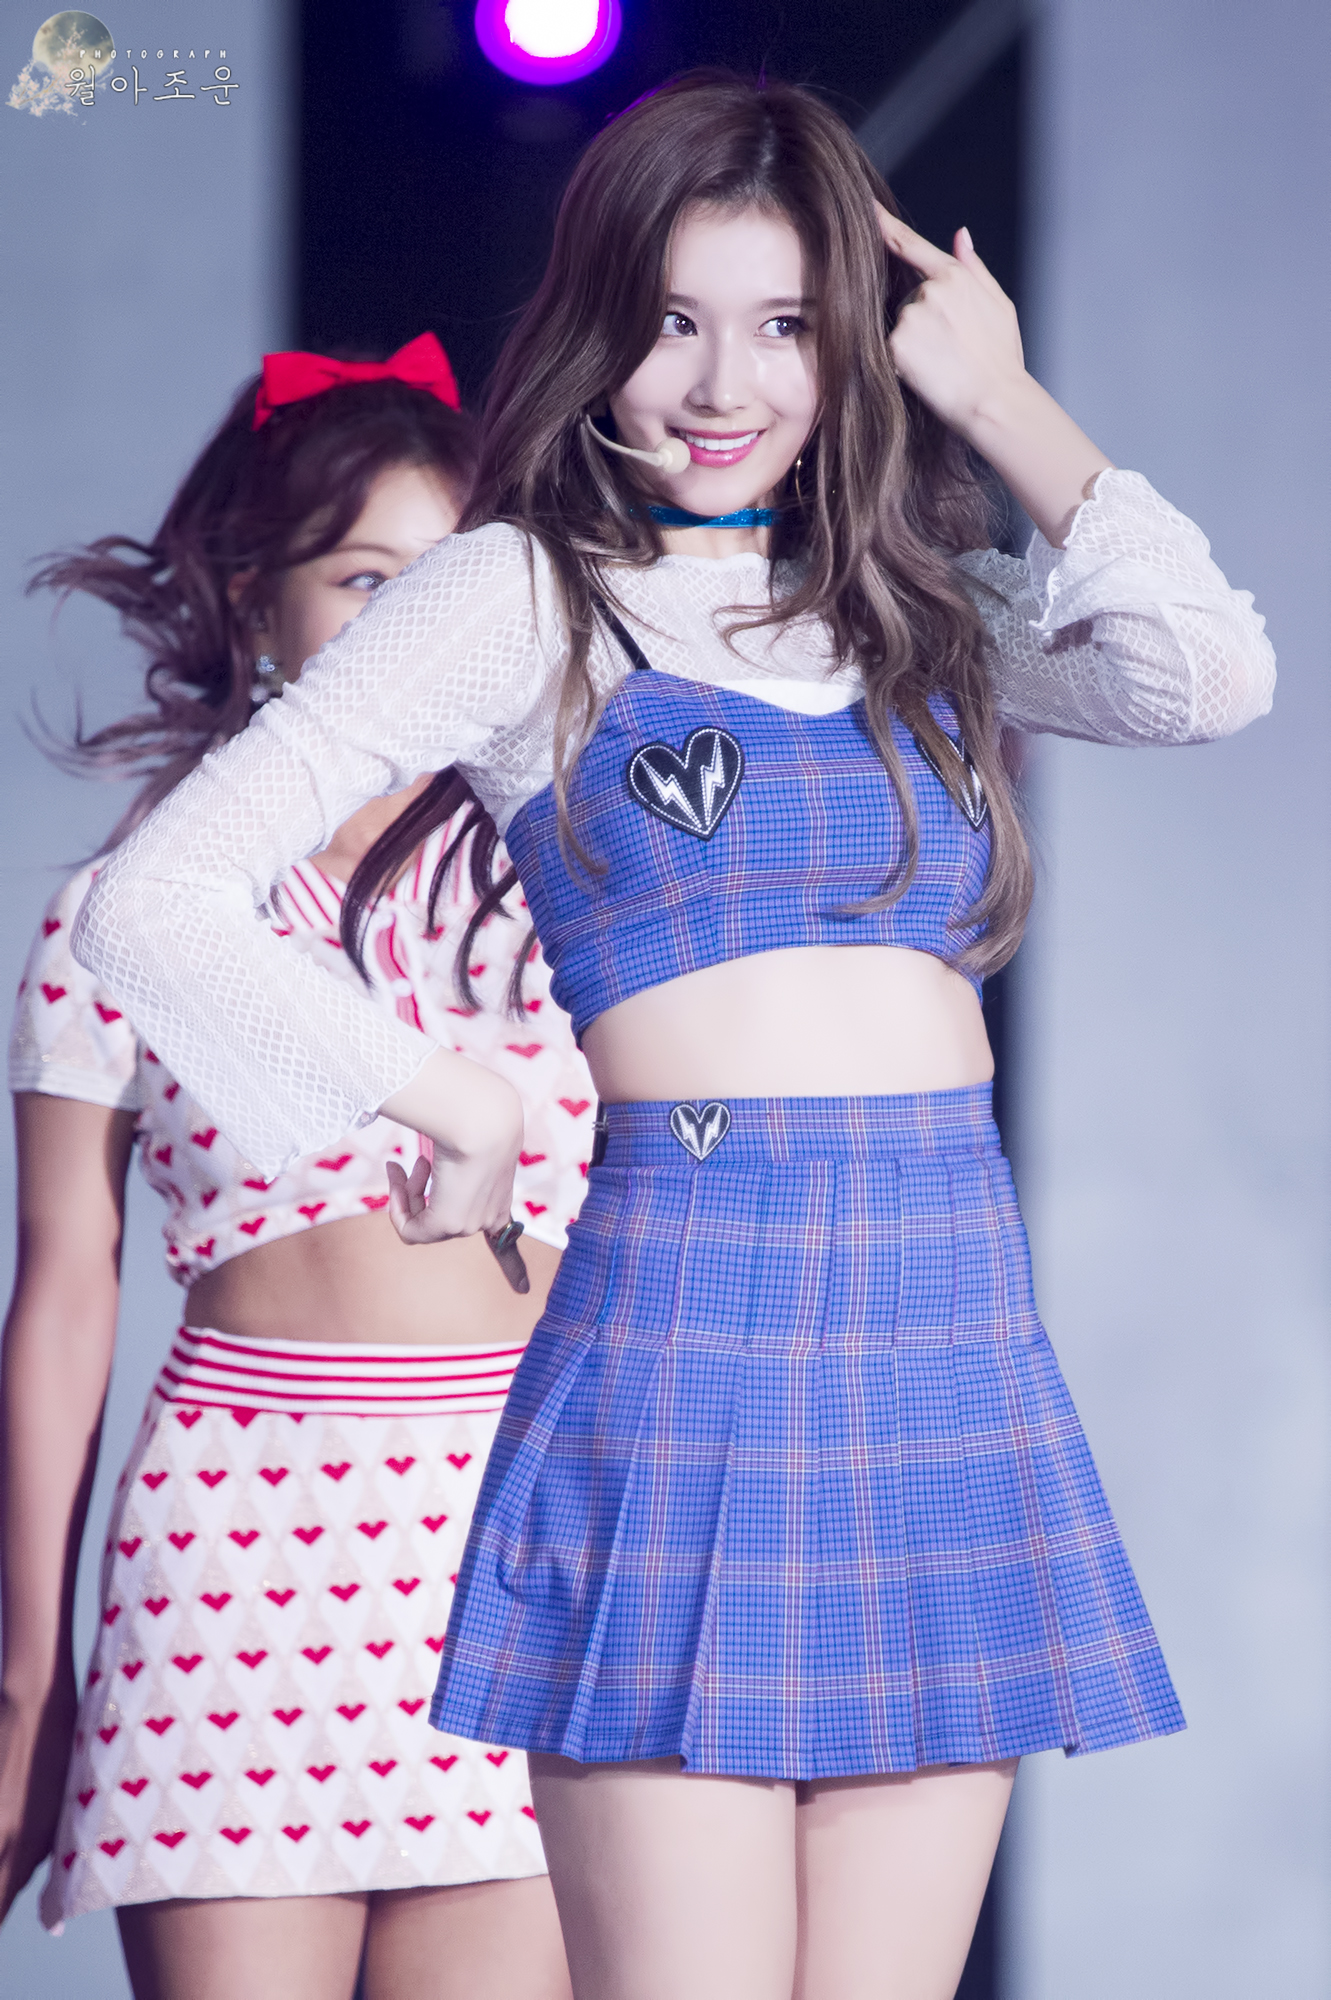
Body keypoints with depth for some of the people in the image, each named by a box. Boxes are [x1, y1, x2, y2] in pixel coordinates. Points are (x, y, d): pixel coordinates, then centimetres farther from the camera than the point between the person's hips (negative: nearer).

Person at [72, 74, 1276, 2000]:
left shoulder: (923, 603, 16)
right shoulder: (524, 593, 3)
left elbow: (1208, 671, -4)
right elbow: (156, 902, -4)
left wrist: (999, 399, 5)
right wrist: (444, 1102, -4)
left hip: (950, 1344, 4)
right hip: (683, 1328, -4)